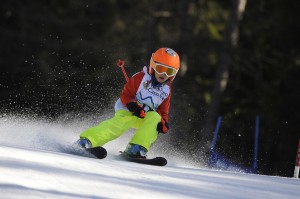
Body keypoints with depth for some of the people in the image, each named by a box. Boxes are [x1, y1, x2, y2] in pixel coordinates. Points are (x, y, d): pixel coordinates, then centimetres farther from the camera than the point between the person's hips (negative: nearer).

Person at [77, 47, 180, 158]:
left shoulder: (166, 90, 11)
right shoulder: (140, 78, -3)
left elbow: (163, 112, 15)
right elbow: (125, 95, -5)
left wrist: (163, 124, -6)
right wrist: (132, 105, -25)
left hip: (145, 118, 4)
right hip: (127, 111, -4)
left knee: (155, 118, -28)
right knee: (120, 123, -35)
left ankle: (136, 148, -38)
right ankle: (87, 140, -43)